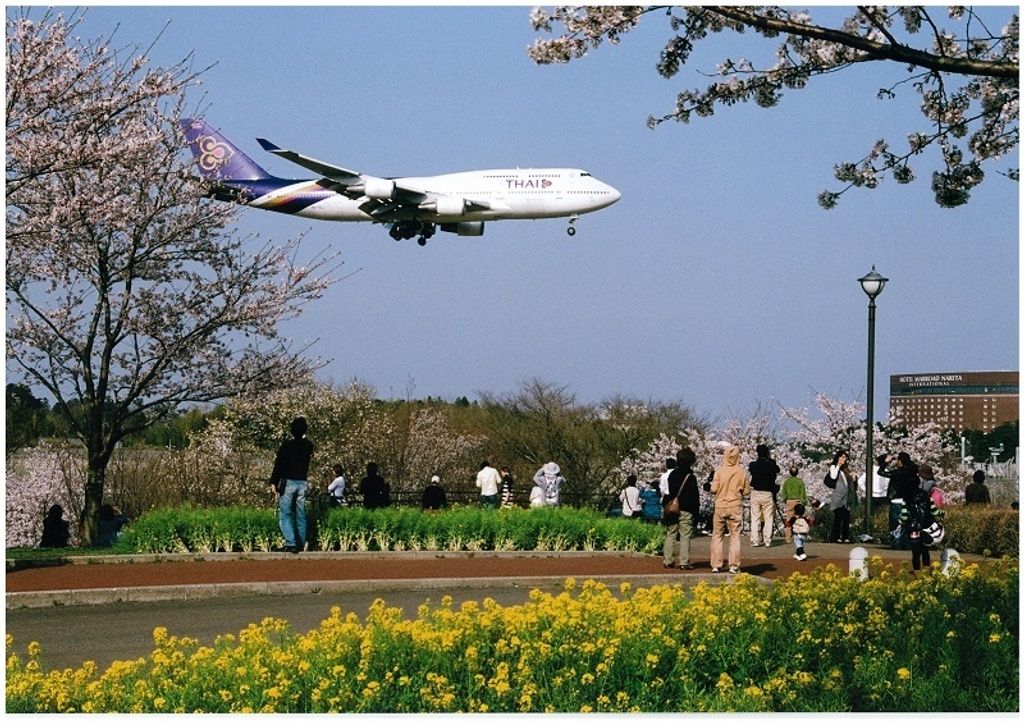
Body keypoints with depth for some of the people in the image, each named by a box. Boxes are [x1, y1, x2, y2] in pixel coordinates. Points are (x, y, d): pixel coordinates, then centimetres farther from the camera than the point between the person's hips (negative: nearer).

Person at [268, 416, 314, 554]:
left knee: (285, 514, -3)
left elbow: (279, 465, -10)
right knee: (301, 515, 11)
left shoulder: (287, 446, -12)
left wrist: (273, 482, -3)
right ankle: (301, 544, 11)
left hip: (288, 482, -4)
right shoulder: (308, 446, 1)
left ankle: (291, 543, -17)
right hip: (303, 483, 4)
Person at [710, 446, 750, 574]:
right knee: (735, 536, 6)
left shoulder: (719, 471, -8)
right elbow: (746, 491, -1)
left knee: (717, 536, 8)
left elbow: (714, 489, -11)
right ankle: (733, 566, 2)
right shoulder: (742, 472, -5)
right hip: (735, 507, 0)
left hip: (720, 506, 0)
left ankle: (716, 565, 6)